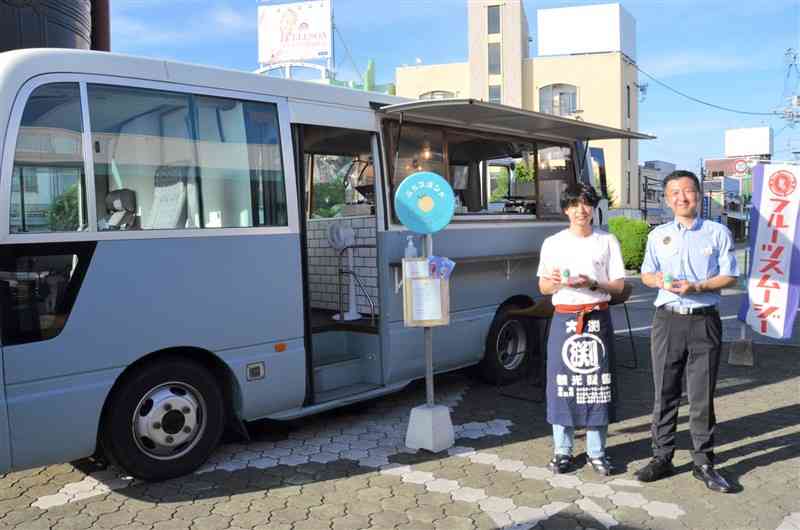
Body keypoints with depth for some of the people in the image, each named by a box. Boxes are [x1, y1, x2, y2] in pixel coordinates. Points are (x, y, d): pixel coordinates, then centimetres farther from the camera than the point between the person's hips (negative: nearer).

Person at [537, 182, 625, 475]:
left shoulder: (607, 241, 6)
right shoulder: (553, 243, 7)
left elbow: (619, 286, 4)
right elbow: (542, 287, 9)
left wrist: (592, 284, -14)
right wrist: (554, 282, -14)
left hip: (597, 319, 0)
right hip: (564, 319, 0)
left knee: (597, 382, 0)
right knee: (562, 382, 0)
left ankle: (596, 451, 13)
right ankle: (562, 451, 12)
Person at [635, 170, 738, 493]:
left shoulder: (718, 233, 3)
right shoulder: (658, 235, 11)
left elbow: (729, 277, 1)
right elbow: (646, 275, 15)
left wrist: (696, 287, -16)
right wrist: (660, 281, -8)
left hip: (704, 321, -2)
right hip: (667, 321, 2)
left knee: (702, 397, 3)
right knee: (664, 394, 7)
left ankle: (703, 463, 16)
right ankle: (662, 458, 17)